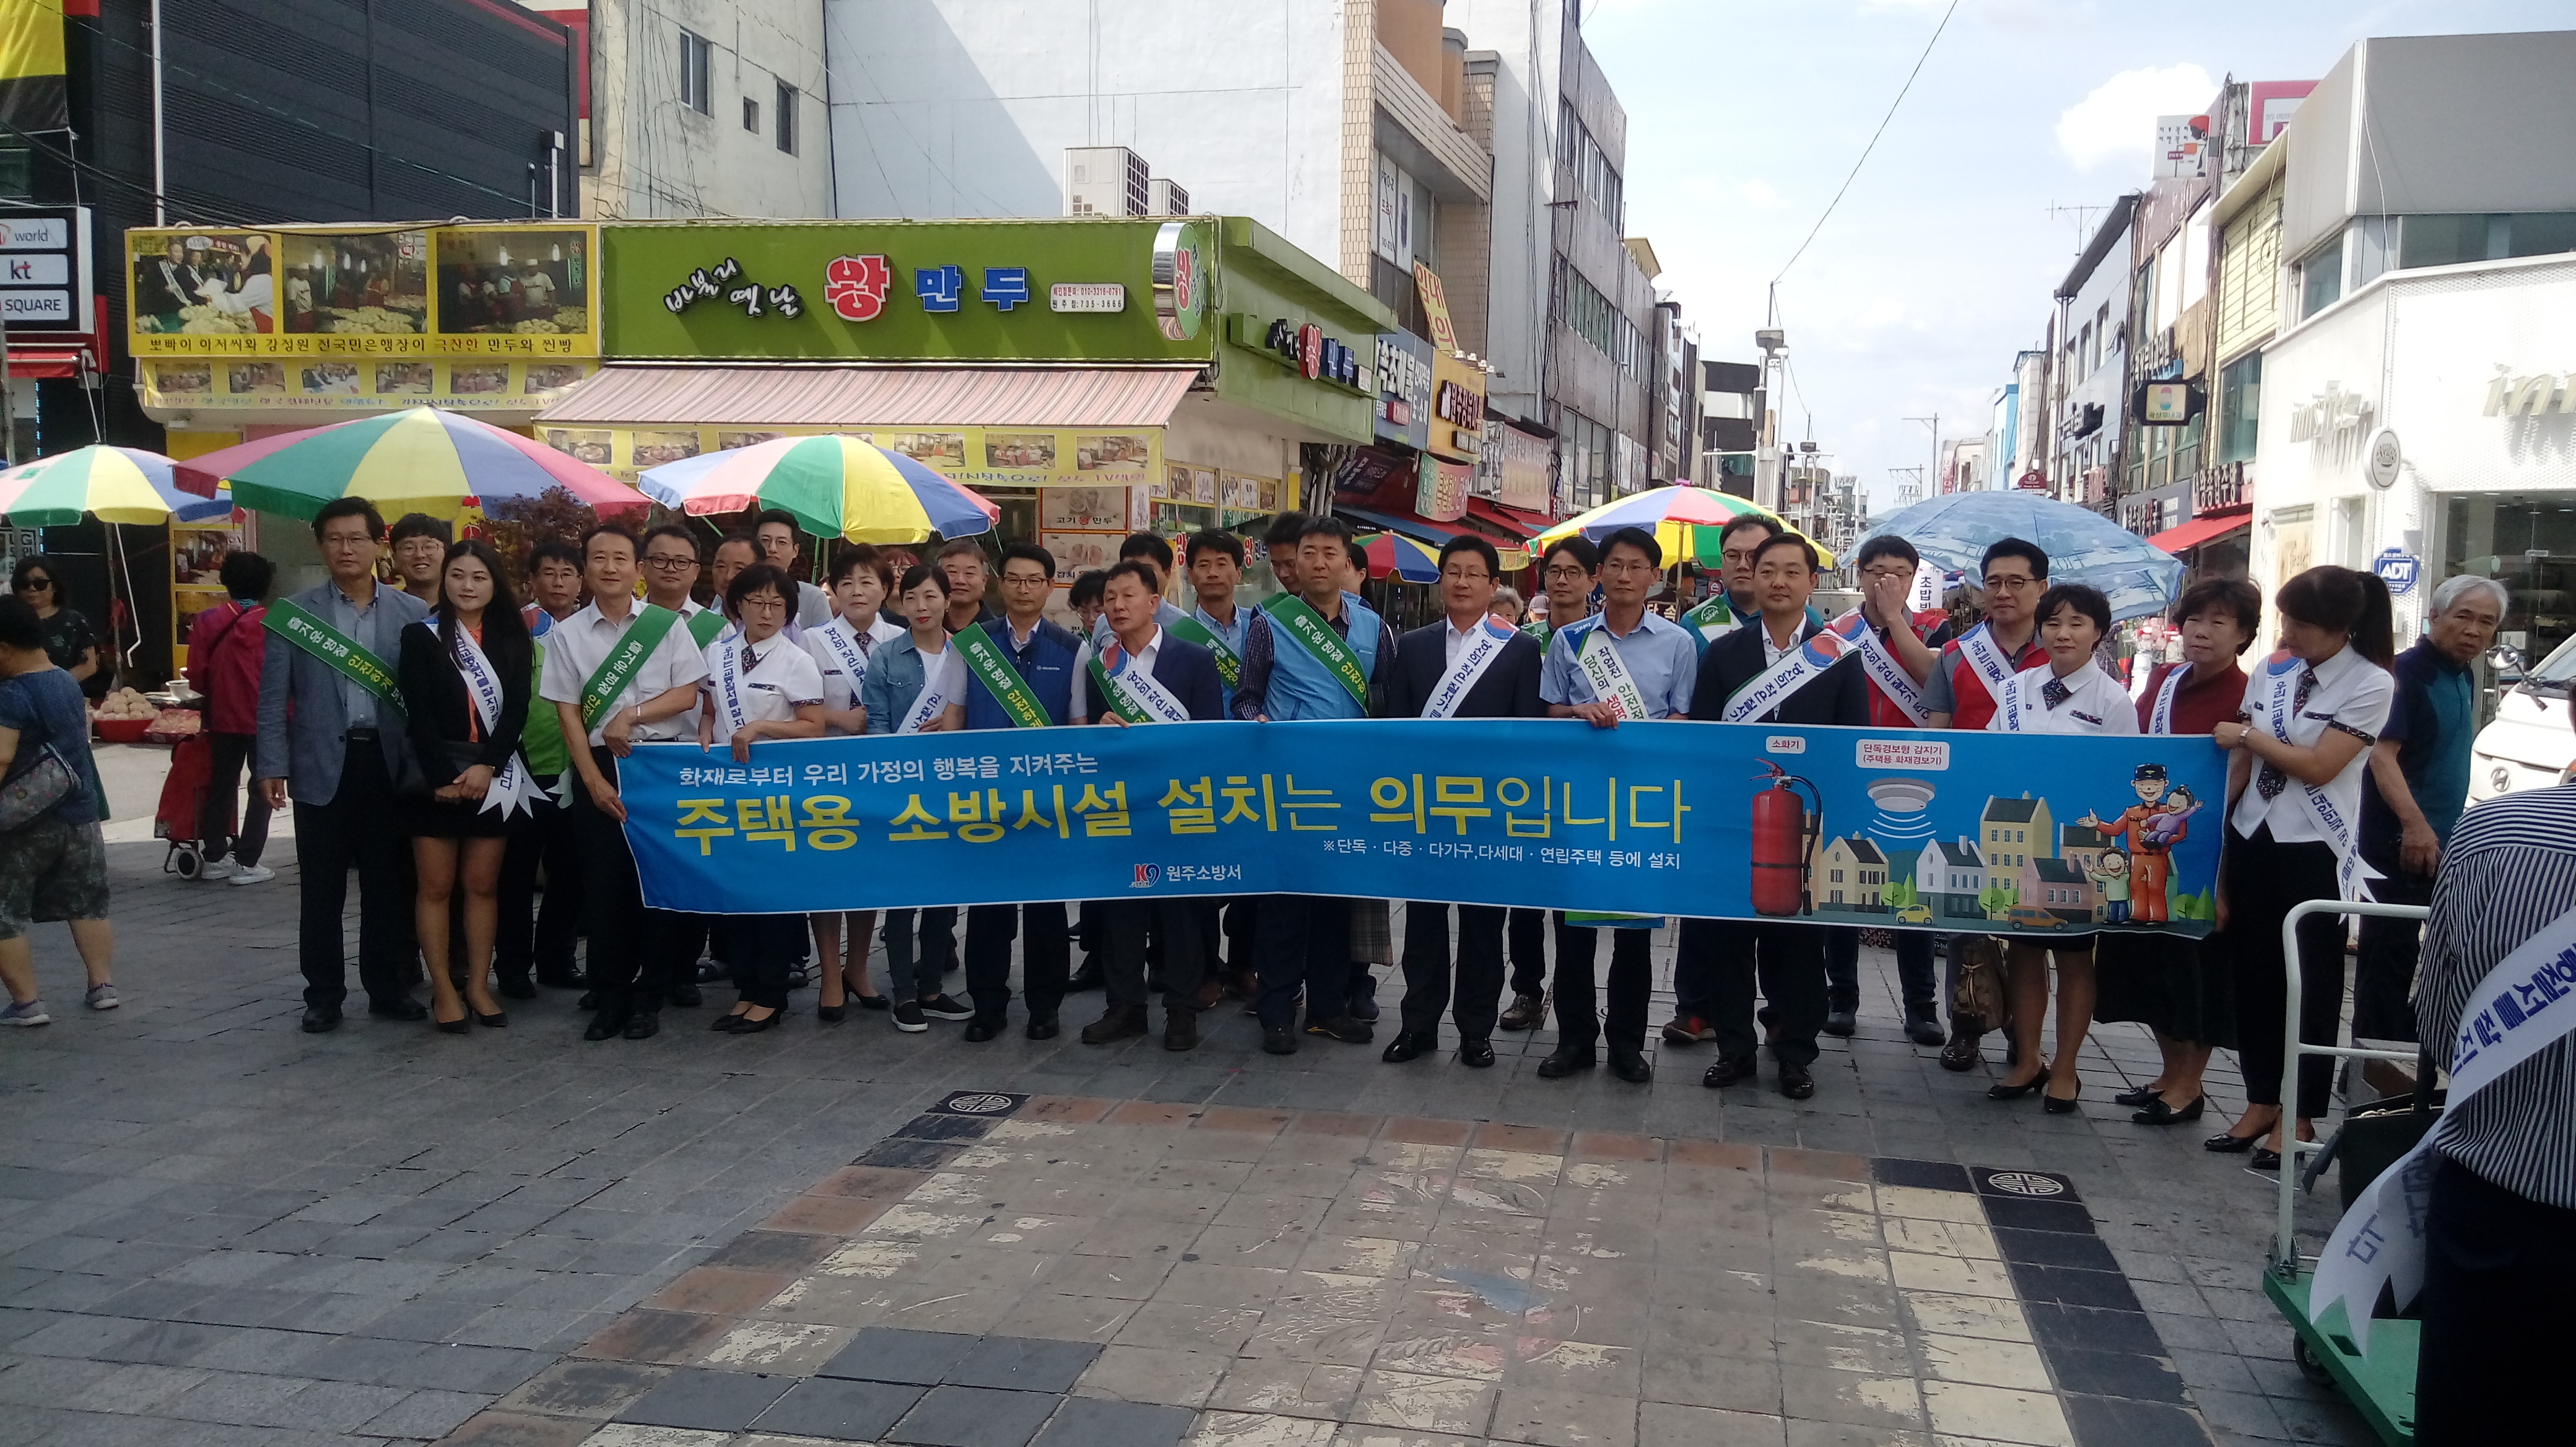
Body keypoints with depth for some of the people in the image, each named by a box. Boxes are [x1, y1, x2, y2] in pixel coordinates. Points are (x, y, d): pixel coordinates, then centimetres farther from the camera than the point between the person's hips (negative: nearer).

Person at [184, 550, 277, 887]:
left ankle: (214, 858, 20)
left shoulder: (207, 622, -3)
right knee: (262, 789, 6)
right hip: (265, 718, -3)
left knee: (221, 785, 15)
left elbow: (196, 676, -1)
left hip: (223, 718, 4)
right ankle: (246, 862, 3)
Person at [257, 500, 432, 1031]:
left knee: (390, 884, 8)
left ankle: (387, 987, 19)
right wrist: (271, 765, -6)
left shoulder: (413, 613, 4)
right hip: (322, 764, -1)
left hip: (390, 763, 1)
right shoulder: (294, 612, 3)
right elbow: (274, 697, 1)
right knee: (322, 890, 6)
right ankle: (323, 994, 16)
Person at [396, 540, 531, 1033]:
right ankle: (443, 991, 8)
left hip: (494, 777, 2)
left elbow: (517, 709, 1)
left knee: (483, 885, 6)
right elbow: (419, 714, -6)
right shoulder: (421, 636, 1)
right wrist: (443, 777, -13)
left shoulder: (512, 639, 8)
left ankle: (478, 986, 14)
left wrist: (487, 766, -11)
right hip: (437, 776, -2)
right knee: (436, 886, 2)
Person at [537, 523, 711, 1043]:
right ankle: (609, 997, 12)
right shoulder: (565, 634, 5)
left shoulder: (667, 625, 5)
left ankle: (648, 998, 10)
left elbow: (688, 694, 1)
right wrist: (594, 780, -6)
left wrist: (631, 715, -13)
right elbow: (567, 713, 2)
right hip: (597, 767, 1)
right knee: (603, 883, 2)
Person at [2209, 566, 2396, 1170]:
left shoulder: (2371, 685, -8)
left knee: (2312, 987, 5)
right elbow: (2241, 766, 8)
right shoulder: (2271, 672, 6)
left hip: (2314, 852, -5)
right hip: (2253, 841, 5)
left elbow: (2318, 766, -15)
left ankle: (2300, 1119, 16)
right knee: (2254, 976, 9)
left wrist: (2246, 735, -5)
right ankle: (2260, 1103, 23)